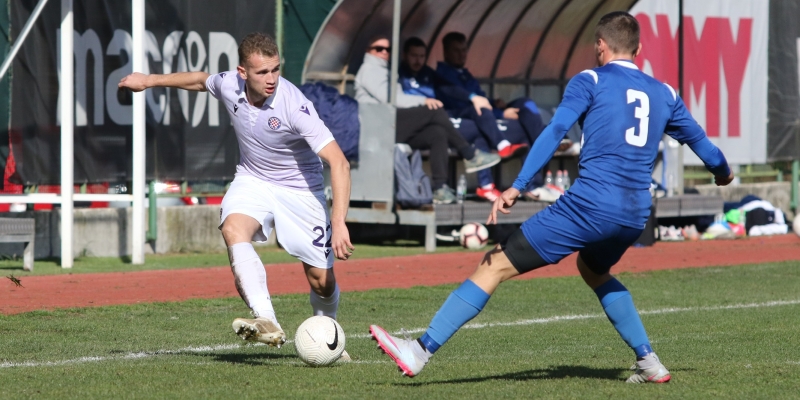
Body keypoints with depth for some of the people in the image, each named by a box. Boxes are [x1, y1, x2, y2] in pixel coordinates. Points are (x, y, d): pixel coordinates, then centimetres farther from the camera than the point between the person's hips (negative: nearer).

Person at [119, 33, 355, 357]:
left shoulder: (293, 105, -30)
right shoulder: (228, 84, -15)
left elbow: (339, 163, -33)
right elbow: (202, 80, 12)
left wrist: (339, 223, -42)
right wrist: (150, 80, 23)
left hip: (300, 189, -3)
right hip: (253, 180, 3)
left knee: (321, 281, 0)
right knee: (233, 229, -31)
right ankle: (267, 323, -41)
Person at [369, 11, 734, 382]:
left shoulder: (590, 81, 4)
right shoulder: (664, 94, 17)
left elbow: (555, 131, -10)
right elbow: (697, 138, 32)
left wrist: (516, 187, -16)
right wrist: (722, 171, 53)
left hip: (590, 204, -6)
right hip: (635, 214, 6)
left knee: (496, 265, -3)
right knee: (593, 269, 37)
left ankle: (420, 351, -9)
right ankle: (648, 362, 31)